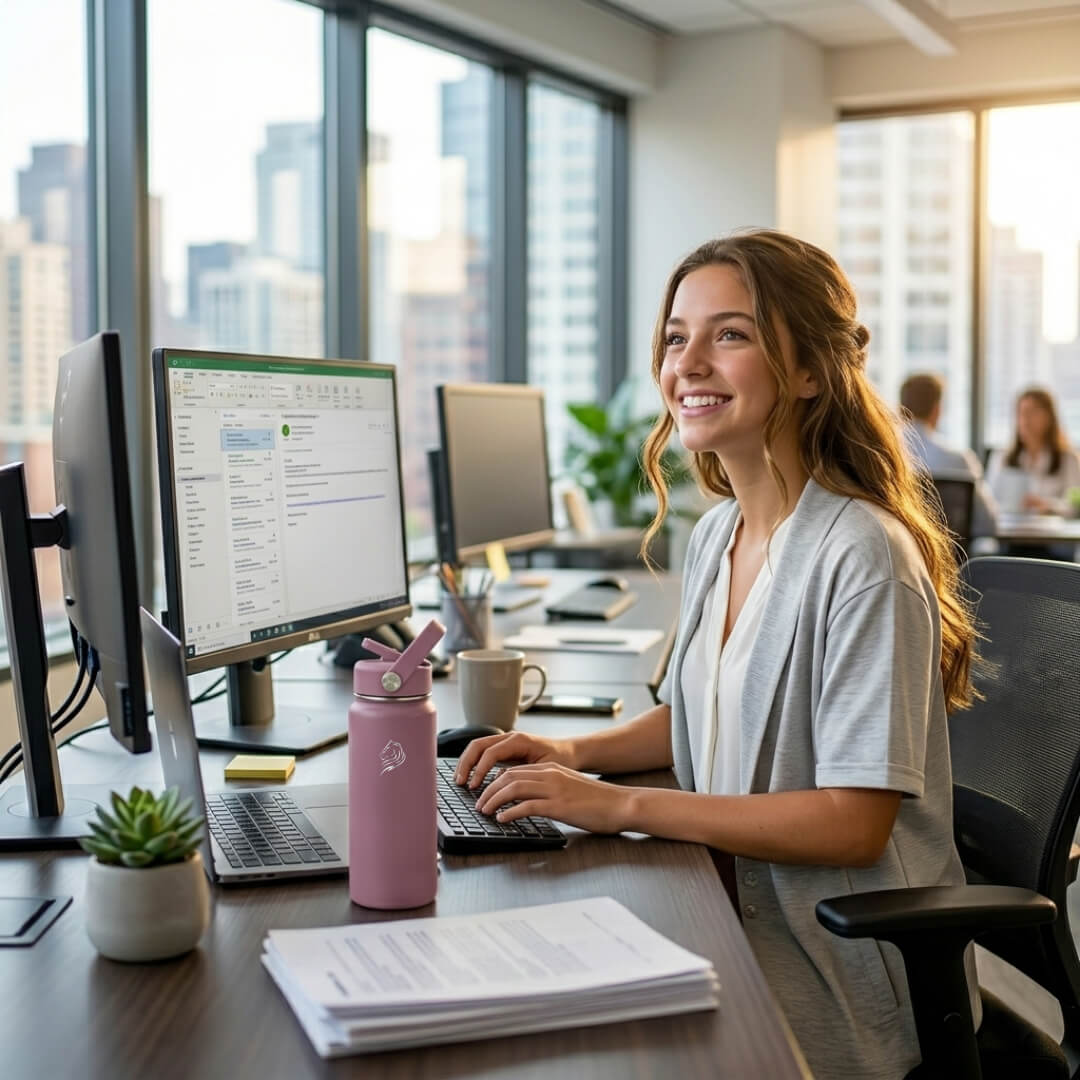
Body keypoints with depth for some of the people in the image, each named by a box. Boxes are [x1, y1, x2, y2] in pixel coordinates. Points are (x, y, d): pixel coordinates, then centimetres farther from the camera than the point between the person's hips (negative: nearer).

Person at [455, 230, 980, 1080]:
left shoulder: (863, 558, -21)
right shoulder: (714, 538, 6)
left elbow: (854, 822, -23)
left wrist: (620, 804, -23)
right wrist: (575, 752, 3)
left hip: (840, 984, -7)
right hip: (736, 928, 7)